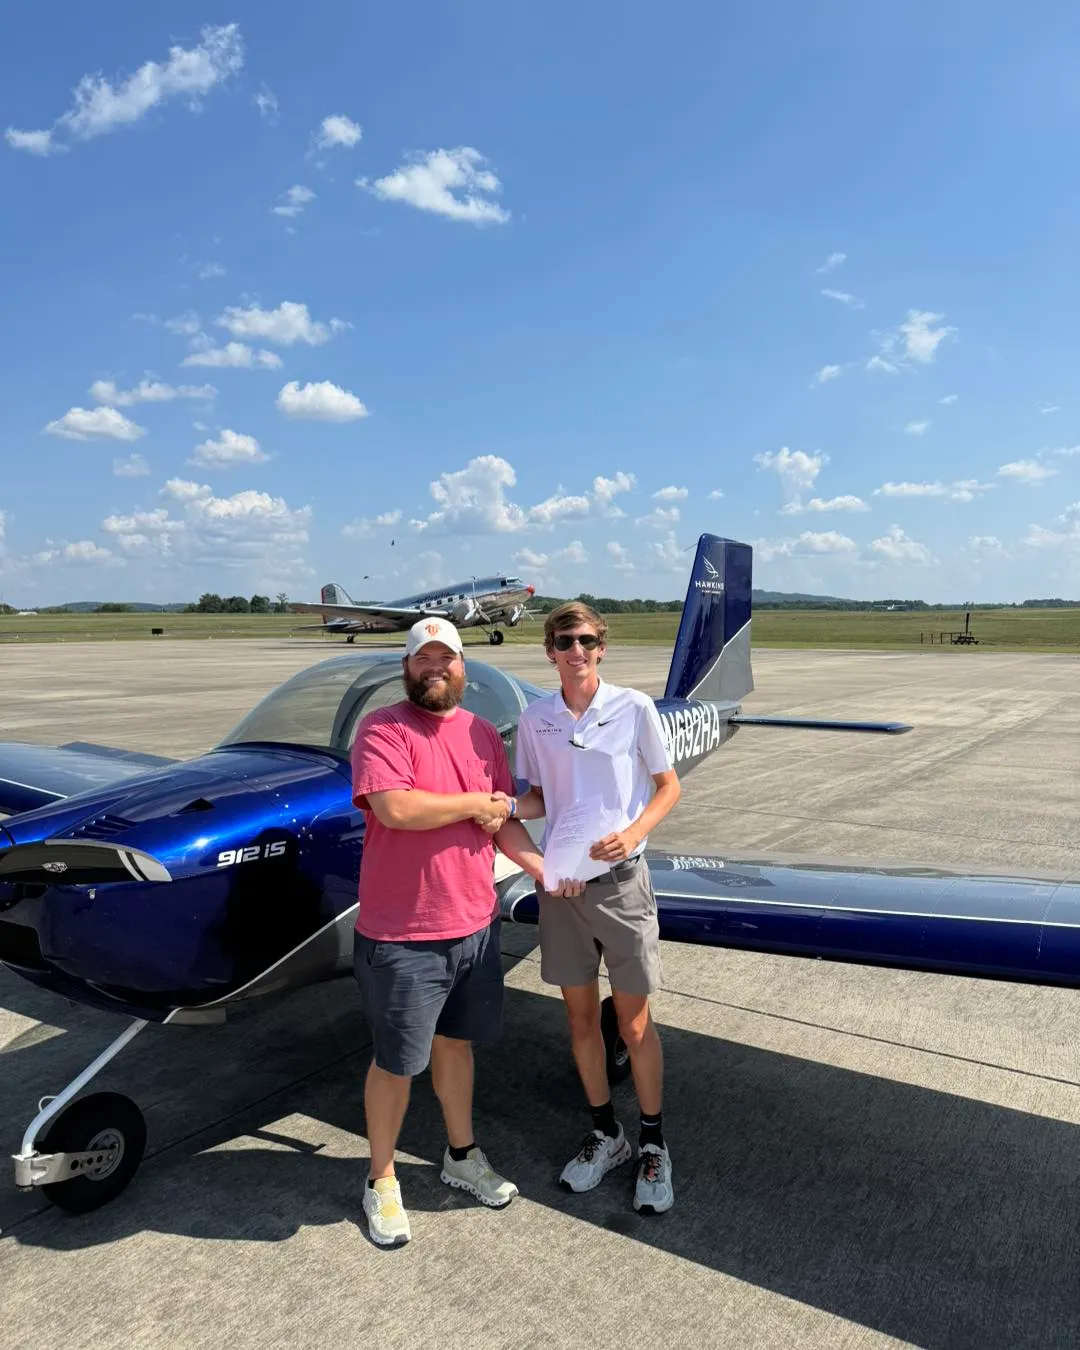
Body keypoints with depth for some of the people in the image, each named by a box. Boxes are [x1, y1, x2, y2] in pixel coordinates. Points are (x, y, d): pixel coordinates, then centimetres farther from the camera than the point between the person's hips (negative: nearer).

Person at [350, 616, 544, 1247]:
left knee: (455, 1041, 23)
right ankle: (382, 1181, 33)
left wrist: (544, 867, -1)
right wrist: (474, 803, -15)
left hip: (475, 923, 6)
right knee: (396, 1062, 10)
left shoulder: (482, 733, 6)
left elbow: (504, 818, 11)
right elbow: (394, 809, -27)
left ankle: (463, 1155, 43)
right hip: (401, 935, -5)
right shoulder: (383, 729, -13)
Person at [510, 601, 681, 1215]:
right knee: (581, 1016, 15)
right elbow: (541, 797, 10)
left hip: (620, 879, -3)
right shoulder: (535, 719, 1)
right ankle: (607, 1134, 35)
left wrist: (633, 832, -16)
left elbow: (668, 785, 0)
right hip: (560, 880, 3)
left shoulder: (634, 708, -7)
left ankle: (654, 1144, 28)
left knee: (634, 1021, 7)